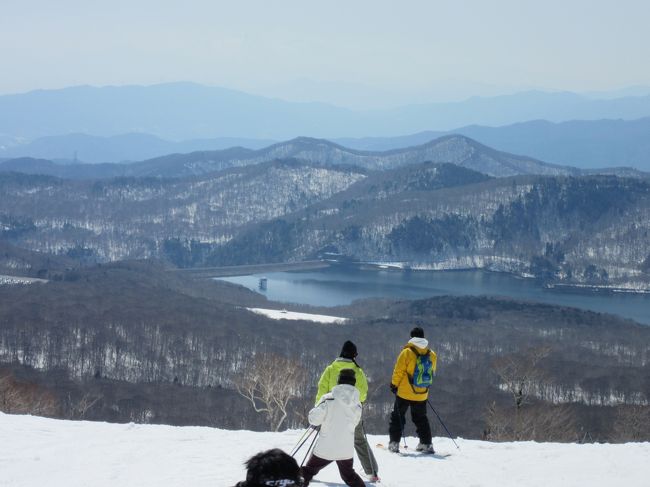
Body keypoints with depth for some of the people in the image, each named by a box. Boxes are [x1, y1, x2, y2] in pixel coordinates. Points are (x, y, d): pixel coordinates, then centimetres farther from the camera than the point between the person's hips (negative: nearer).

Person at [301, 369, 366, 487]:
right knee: (349, 475, 24)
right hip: (346, 450, 3)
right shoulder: (357, 404, 0)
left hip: (325, 448, -3)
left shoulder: (329, 399, -12)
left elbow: (314, 419, -12)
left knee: (308, 472, 12)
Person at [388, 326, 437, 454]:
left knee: (397, 417, 8)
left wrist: (394, 384, 1)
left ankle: (394, 443, 5)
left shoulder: (407, 352, -14)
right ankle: (426, 444, 12)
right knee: (421, 418, 16)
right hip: (422, 394, 4)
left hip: (404, 392, -4)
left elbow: (398, 371, -12)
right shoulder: (432, 355, 0)